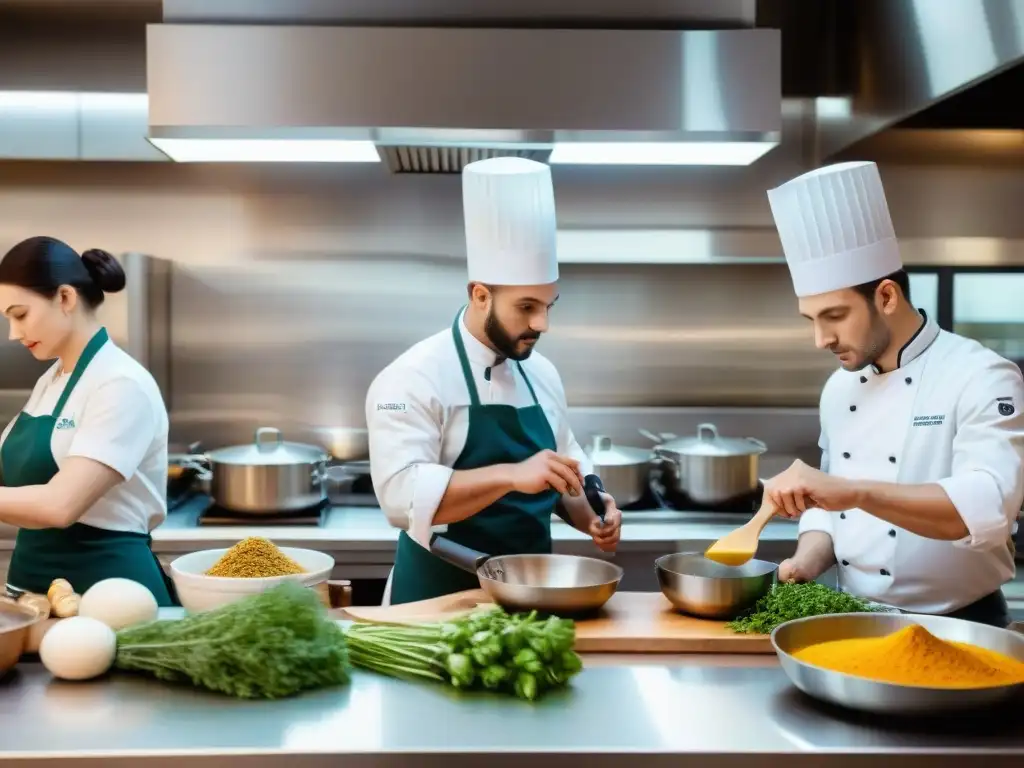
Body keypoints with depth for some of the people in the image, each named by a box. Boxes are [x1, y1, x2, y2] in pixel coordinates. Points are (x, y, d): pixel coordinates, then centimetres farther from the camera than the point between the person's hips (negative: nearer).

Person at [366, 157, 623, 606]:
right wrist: (512, 475, -34)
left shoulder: (541, 373, 6)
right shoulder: (413, 379, -15)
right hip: (441, 602, -6)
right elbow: (403, 495, -26)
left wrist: (592, 515, -2)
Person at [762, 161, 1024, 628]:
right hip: (858, 620, 5)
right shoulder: (839, 387, 7)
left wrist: (856, 491, -37)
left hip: (956, 629, -5)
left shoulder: (982, 378, -12)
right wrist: (809, 561, -5)